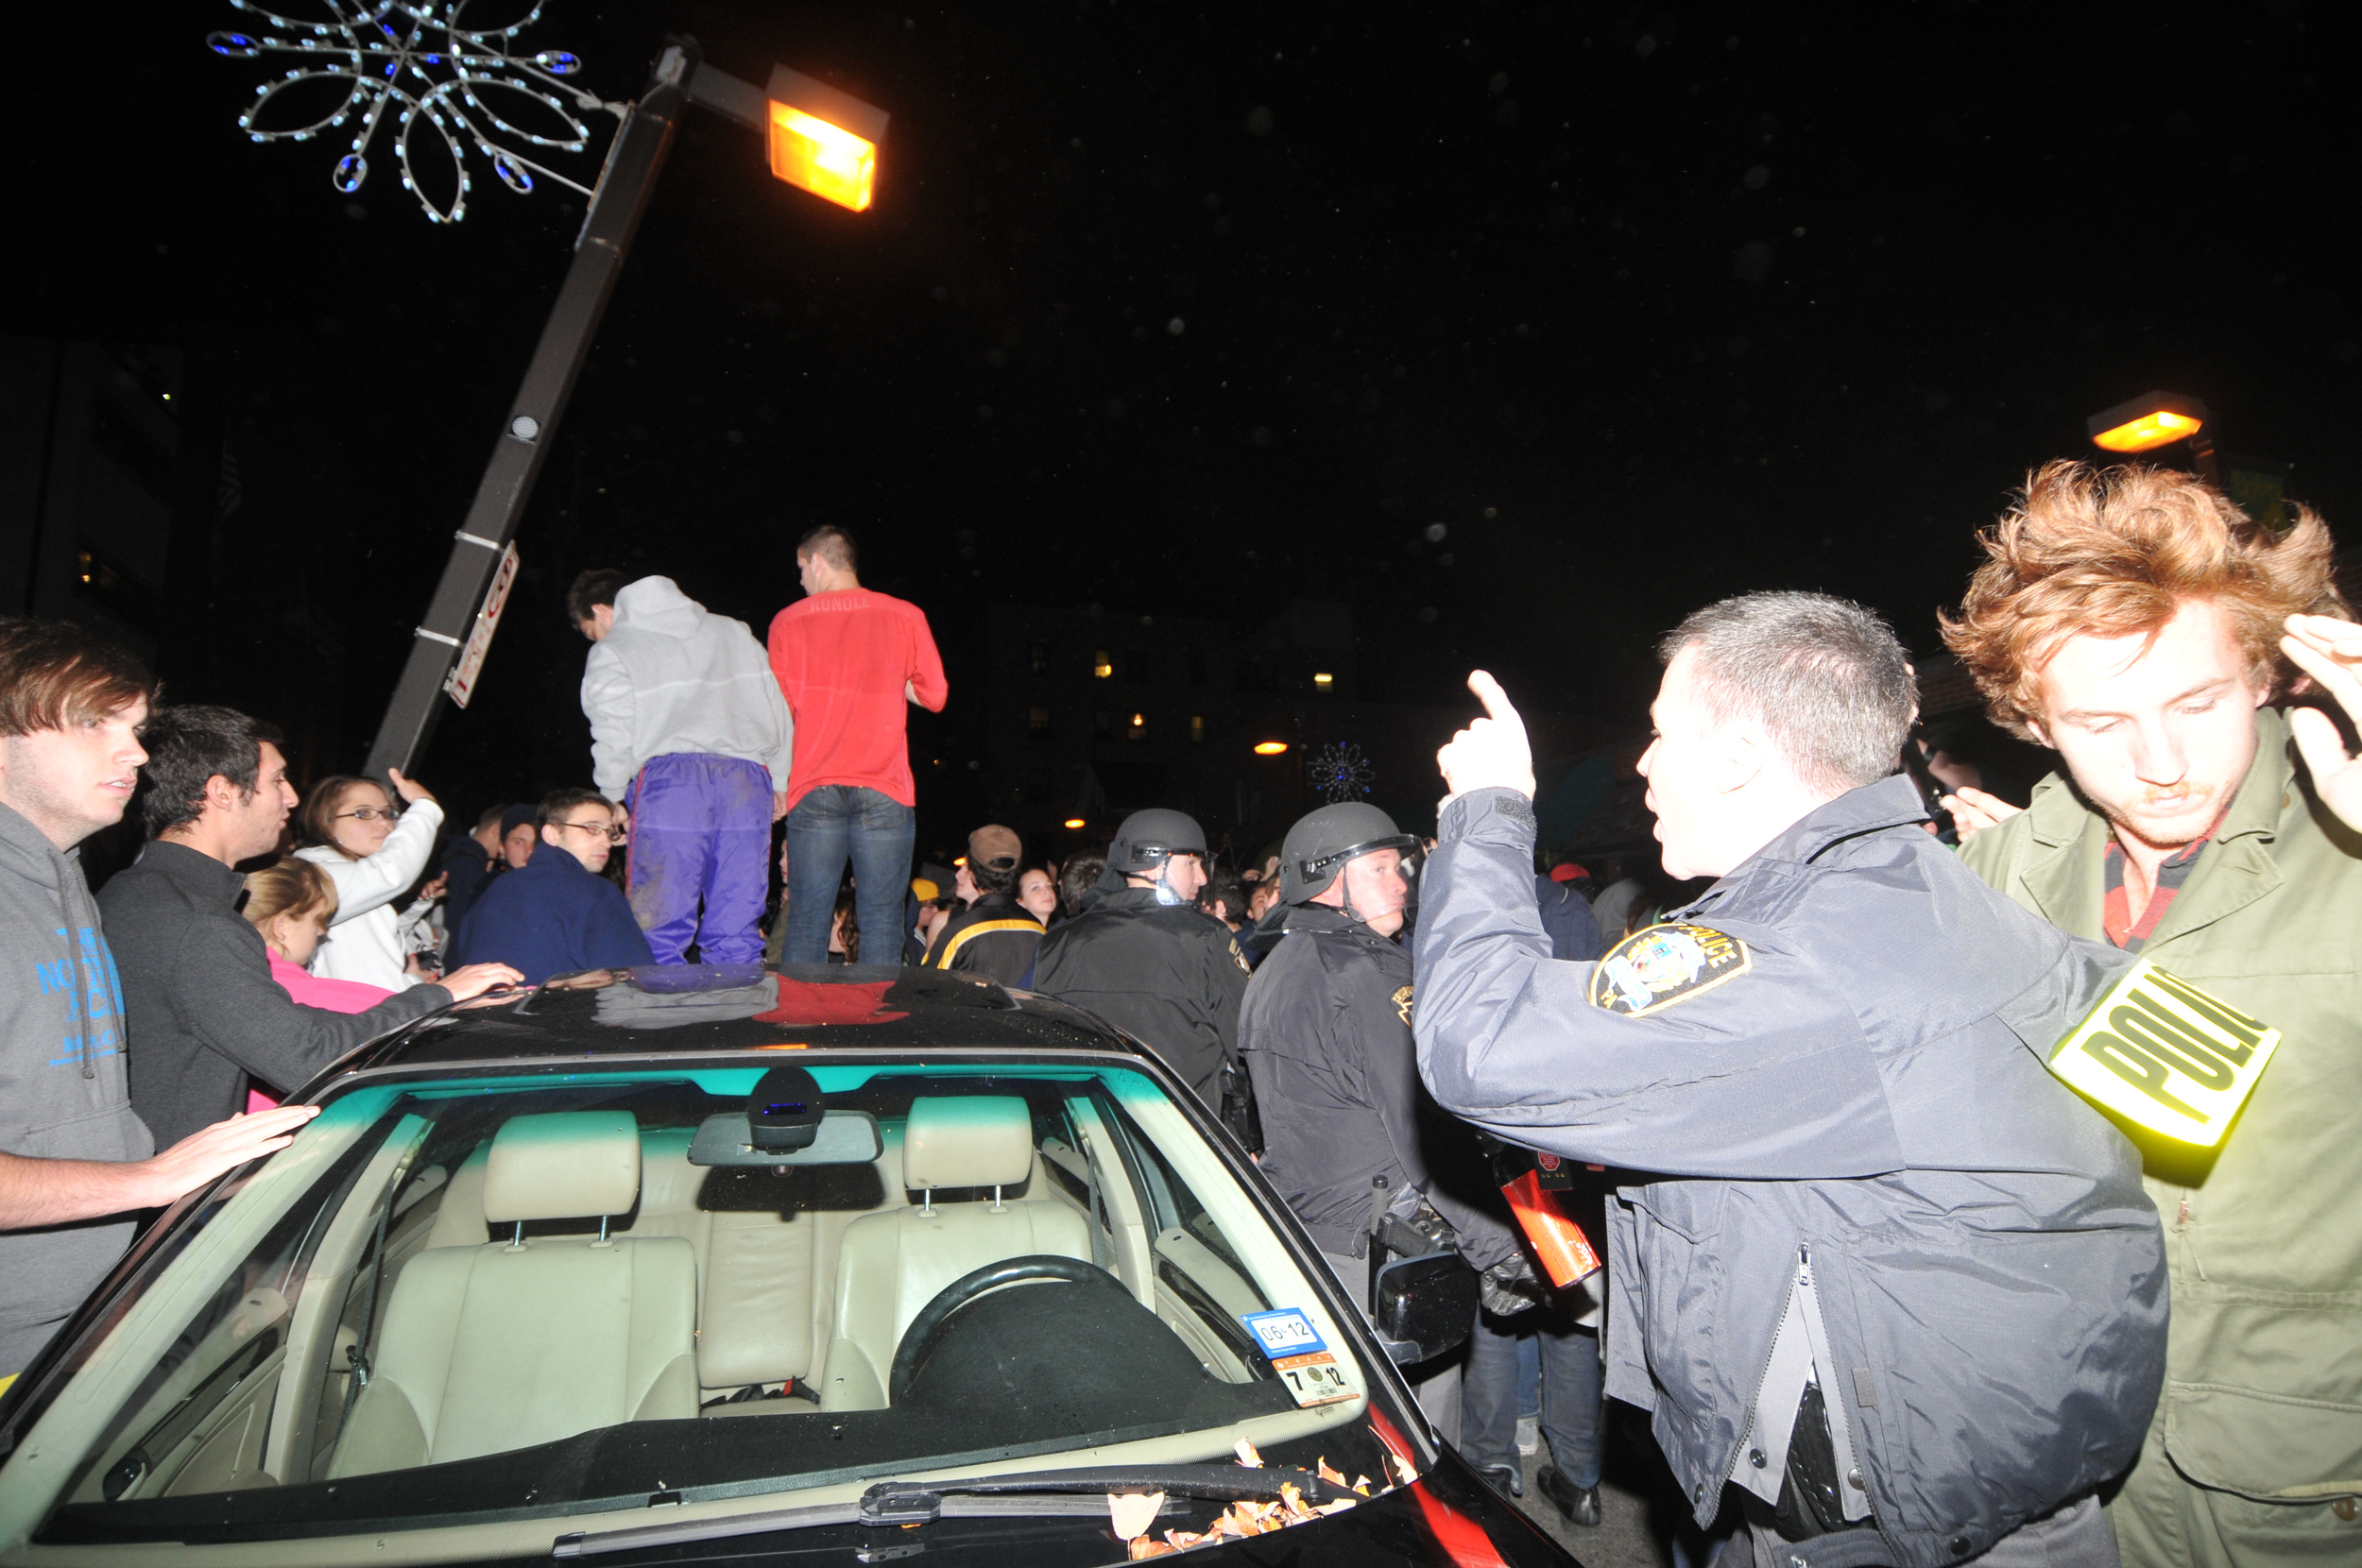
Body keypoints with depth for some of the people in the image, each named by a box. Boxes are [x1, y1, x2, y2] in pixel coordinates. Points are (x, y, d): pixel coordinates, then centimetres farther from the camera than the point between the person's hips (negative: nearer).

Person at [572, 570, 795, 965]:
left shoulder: (610, 653, 8)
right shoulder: (732, 631, 23)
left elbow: (614, 740, -1)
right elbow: (777, 710, 20)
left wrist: (611, 801, 14)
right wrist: (778, 780, 24)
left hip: (670, 781, -4)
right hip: (747, 779, 5)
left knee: (659, 934, 0)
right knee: (737, 933, 6)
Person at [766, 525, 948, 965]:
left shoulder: (789, 621, 6)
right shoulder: (905, 616, 5)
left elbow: (778, 710, 4)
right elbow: (934, 695, 5)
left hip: (814, 788, 1)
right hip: (884, 791, -1)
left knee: (807, 922, 5)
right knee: (882, 921, 2)